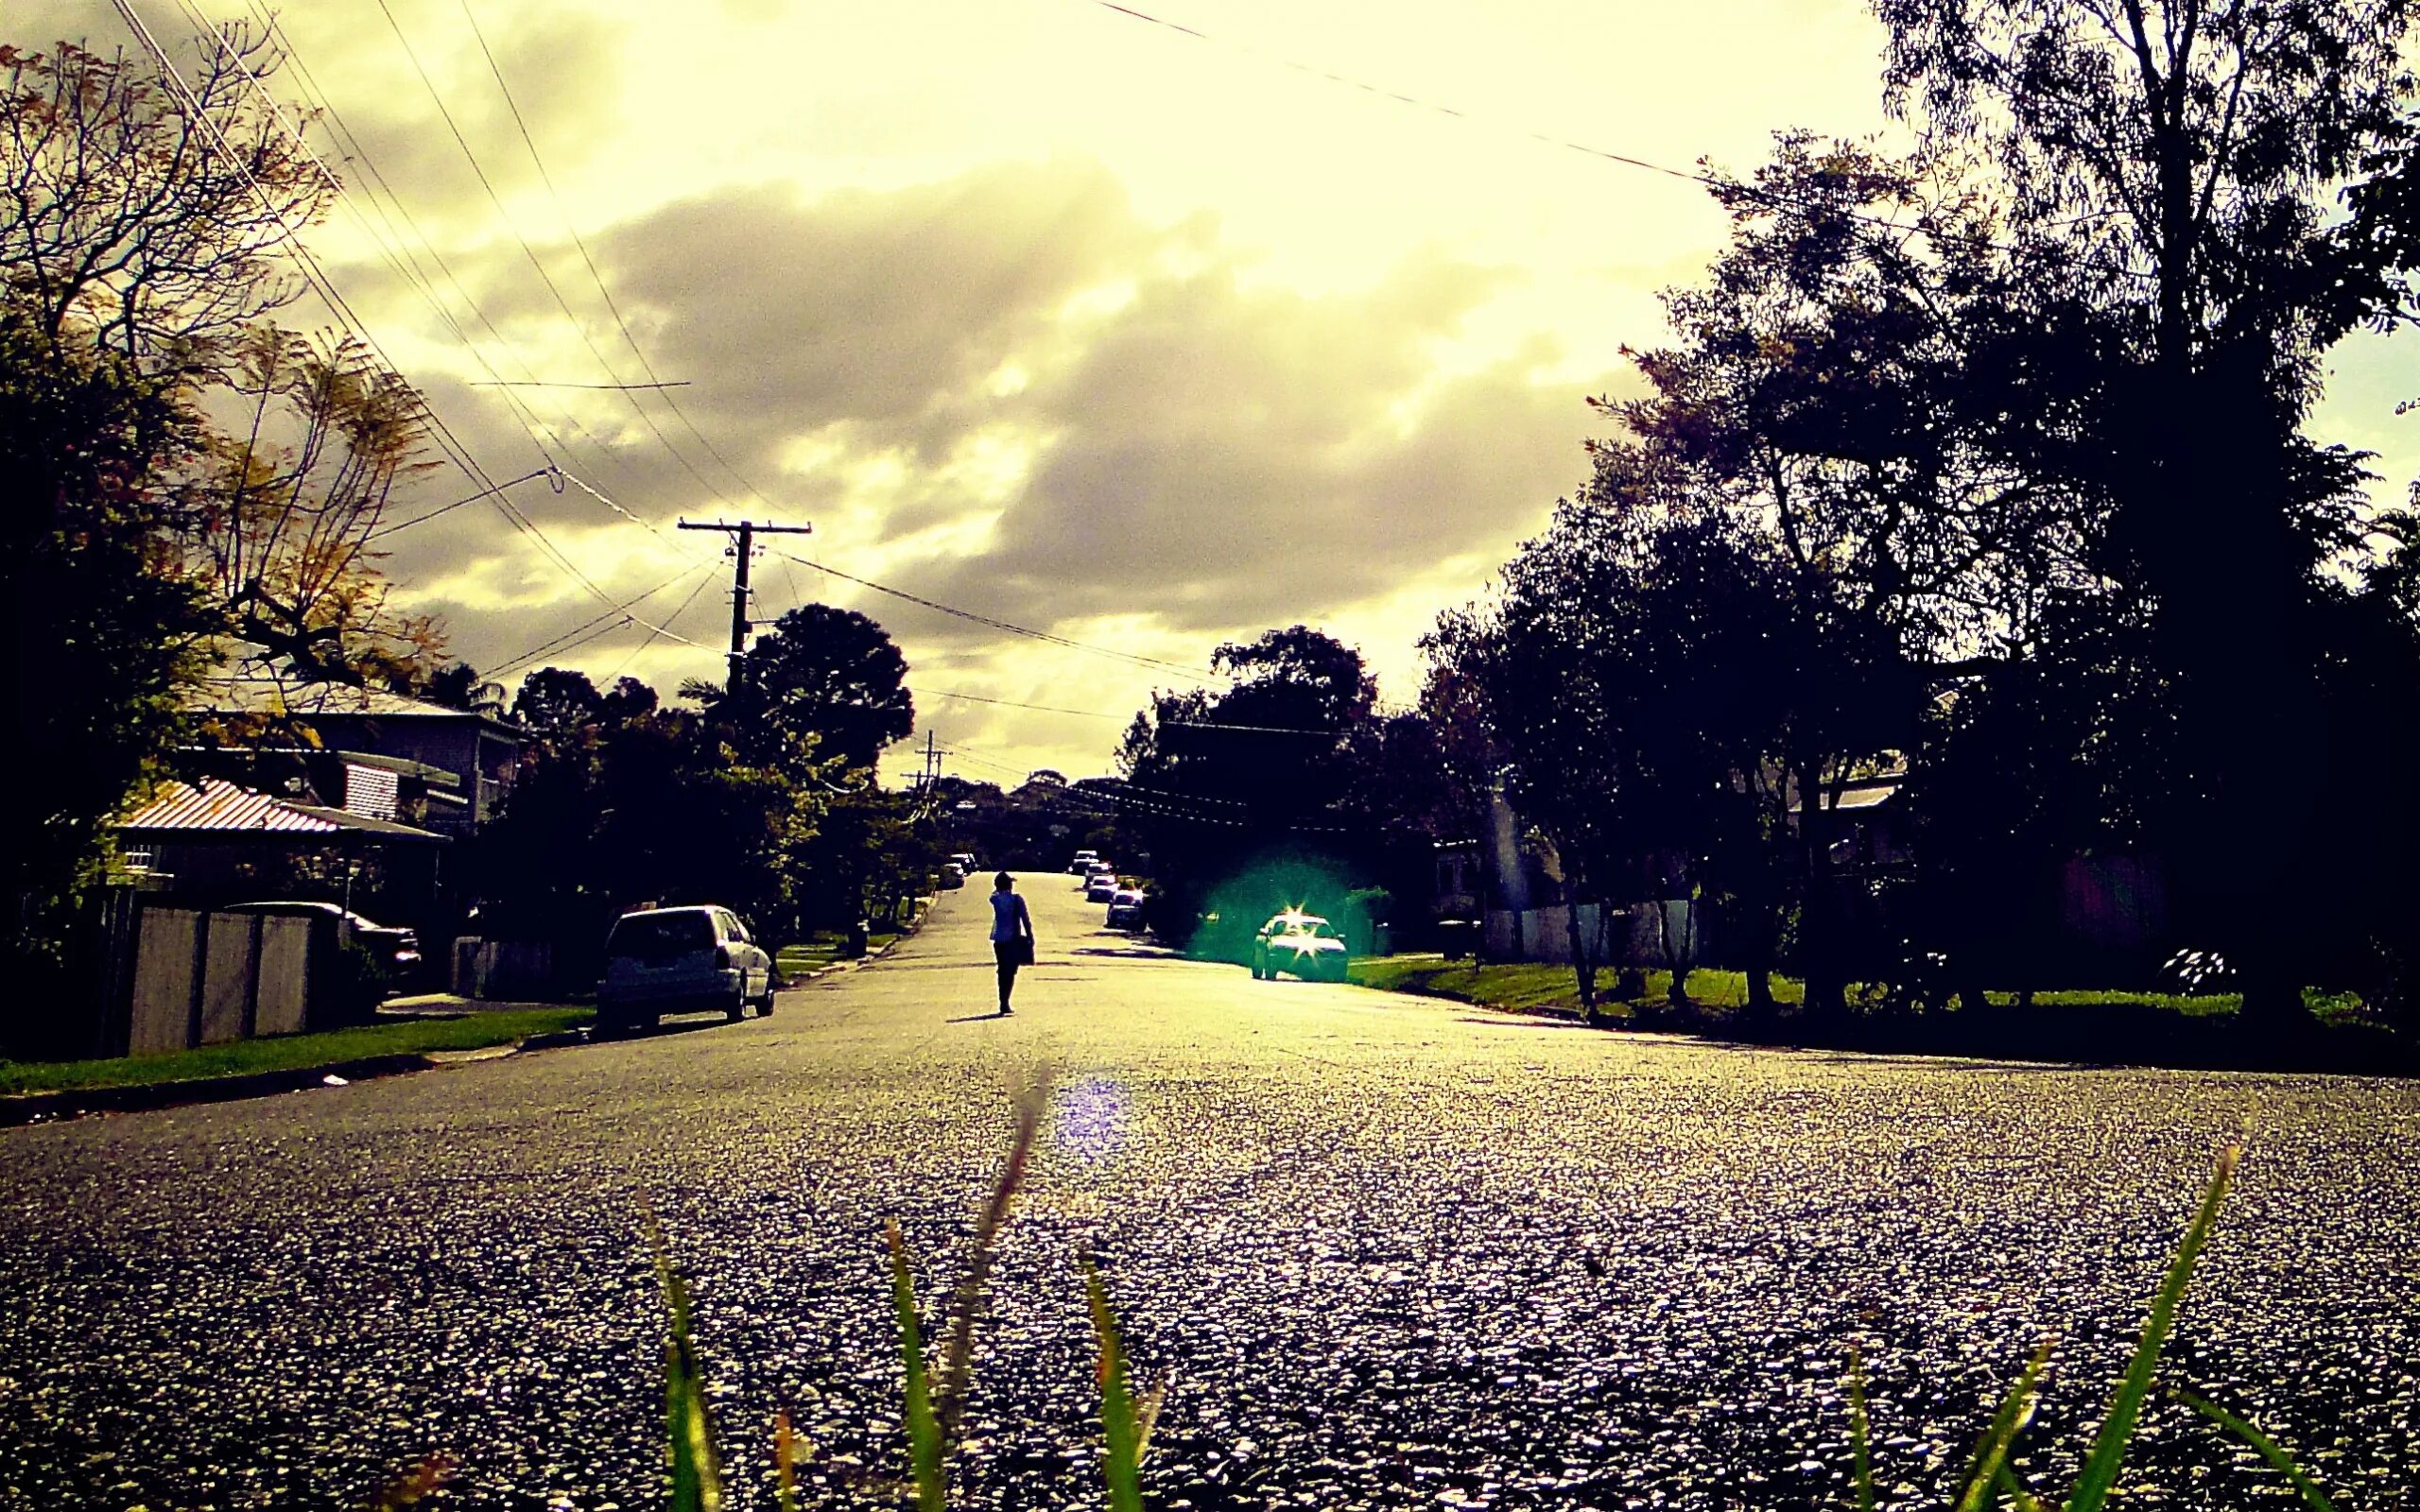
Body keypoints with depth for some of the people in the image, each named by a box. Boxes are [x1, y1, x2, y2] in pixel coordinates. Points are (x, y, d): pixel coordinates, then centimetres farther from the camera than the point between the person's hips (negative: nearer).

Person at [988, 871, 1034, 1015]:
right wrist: (1030, 938, -2)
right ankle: (1005, 1003, -12)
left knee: (1003, 971, 15)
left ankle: (1003, 1003, 15)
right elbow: (1026, 920, -8)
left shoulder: (995, 899, -1)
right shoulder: (1017, 899, -8)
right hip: (1014, 940, -3)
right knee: (1011, 972, 0)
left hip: (999, 941, 3)